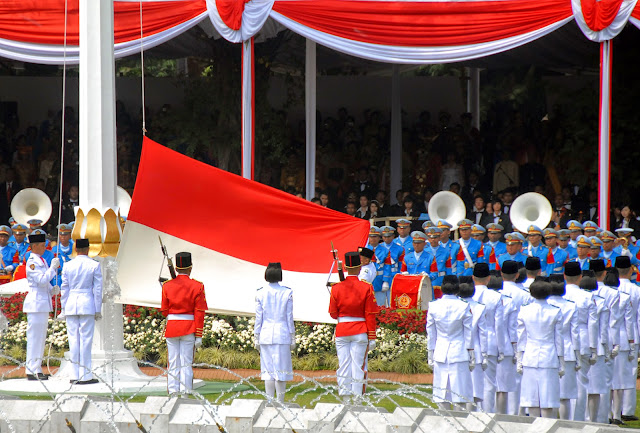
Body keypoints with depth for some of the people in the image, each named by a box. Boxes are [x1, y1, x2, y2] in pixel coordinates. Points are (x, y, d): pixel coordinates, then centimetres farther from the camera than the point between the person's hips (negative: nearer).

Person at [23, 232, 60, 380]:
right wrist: (53, 268, -18)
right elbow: (41, 281, -22)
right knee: (34, 336, -8)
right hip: (36, 303, -10)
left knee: (40, 337, 12)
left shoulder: (42, 261, 17)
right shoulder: (32, 262, -13)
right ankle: (32, 371, -7)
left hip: (44, 303, 10)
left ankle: (36, 369, 17)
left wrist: (52, 290, 6)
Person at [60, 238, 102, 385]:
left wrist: (64, 308, 14)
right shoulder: (94, 265, -3)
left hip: (71, 305, 3)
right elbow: (97, 289, -2)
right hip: (87, 304, -3)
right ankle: (85, 375, -2)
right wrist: (98, 310, 3)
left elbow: (64, 289, 7)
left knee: (73, 340, 6)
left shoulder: (68, 266, 4)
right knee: (86, 339, -1)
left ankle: (74, 375, 7)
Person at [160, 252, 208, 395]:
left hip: (171, 327, 2)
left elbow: (164, 311, 4)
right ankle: (185, 393, 0)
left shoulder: (167, 286, 0)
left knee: (173, 363, 8)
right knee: (186, 364, 1)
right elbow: (199, 313, -6)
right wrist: (199, 336, -4)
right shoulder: (197, 287, -5)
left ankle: (173, 393, 7)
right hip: (189, 328, -2)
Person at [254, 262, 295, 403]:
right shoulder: (287, 293, -5)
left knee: (268, 369, 6)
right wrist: (292, 338, 6)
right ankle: (280, 402, 1)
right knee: (281, 369, 2)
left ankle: (269, 402, 5)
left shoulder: (261, 293, -2)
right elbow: (289, 318, -1)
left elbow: (258, 318, 2)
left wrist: (257, 338, 9)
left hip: (265, 334, 1)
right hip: (282, 334, -1)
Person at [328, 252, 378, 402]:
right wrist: (372, 338, 0)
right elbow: (370, 315, -4)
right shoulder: (366, 288, -6)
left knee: (344, 366, 5)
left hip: (341, 331, 2)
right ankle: (357, 399, -1)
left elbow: (333, 314, 4)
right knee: (358, 366, 1)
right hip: (360, 332, -2)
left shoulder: (337, 288, -1)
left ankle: (346, 398, 4)